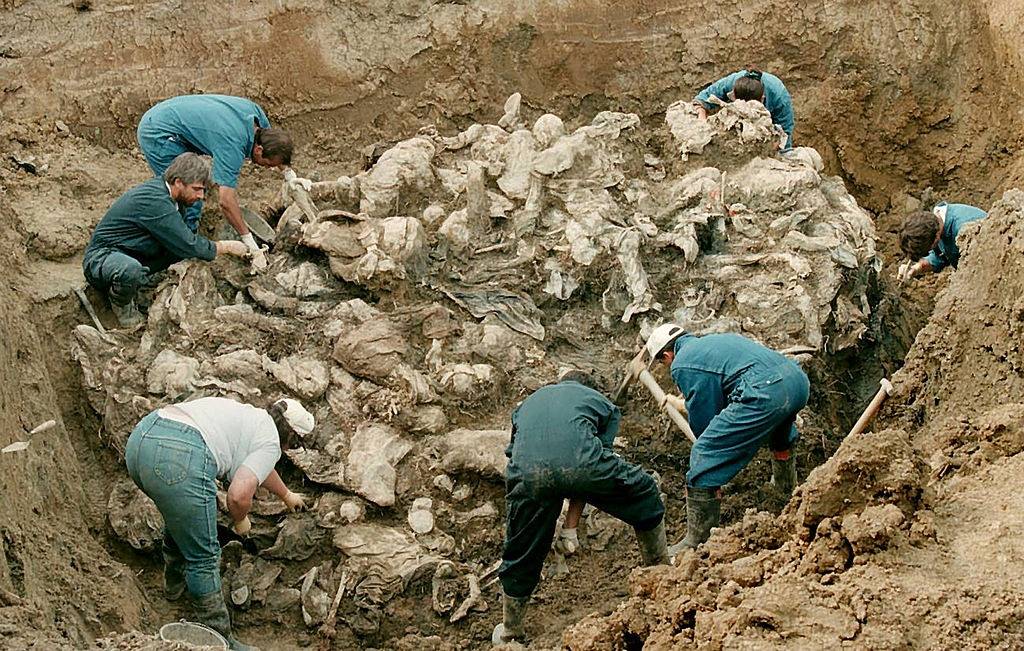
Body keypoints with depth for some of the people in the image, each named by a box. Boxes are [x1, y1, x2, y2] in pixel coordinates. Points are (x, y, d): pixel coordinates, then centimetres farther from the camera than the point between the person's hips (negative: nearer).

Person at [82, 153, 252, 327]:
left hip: (133, 258, 9)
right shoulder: (155, 201, -27)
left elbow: (186, 238, 13)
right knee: (131, 270, -42)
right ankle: (120, 303, -9)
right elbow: (189, 246, -24)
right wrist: (226, 247, -11)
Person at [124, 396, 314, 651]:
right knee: (203, 557, 3)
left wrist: (287, 495, 68)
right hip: (178, 461, -9)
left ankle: (174, 583, 56)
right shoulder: (270, 441, 7)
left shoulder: (249, 416, 32)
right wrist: (240, 521, 14)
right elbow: (239, 494, -8)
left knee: (179, 517, 36)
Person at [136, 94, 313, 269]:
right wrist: (252, 246, -31)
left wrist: (290, 175, 7)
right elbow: (226, 200, -34)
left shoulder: (254, 111, -7)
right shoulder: (232, 146, -31)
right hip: (158, 134, -9)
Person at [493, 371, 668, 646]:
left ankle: (510, 634, 35)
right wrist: (571, 527, 32)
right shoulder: (603, 404, 33)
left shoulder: (528, 403, 41)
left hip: (527, 471, 2)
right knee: (646, 495, 26)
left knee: (520, 557, 21)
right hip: (578, 463, -2)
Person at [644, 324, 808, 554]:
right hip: (799, 380, 9)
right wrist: (686, 405, 56)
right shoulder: (714, 340, 32)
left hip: (765, 393, -9)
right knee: (779, 426, 43)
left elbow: (702, 420, 7)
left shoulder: (682, 365, 7)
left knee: (704, 457, -1)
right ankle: (788, 487, 64)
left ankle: (695, 542, 2)